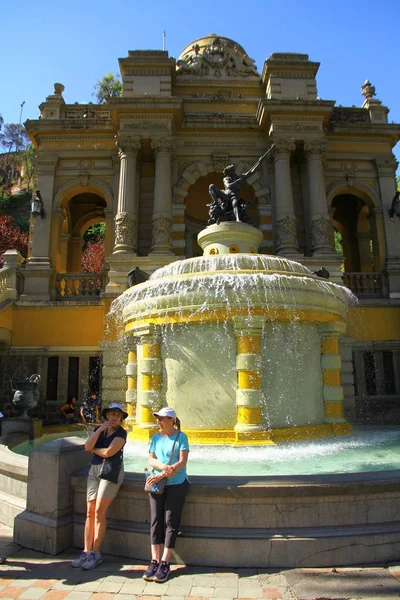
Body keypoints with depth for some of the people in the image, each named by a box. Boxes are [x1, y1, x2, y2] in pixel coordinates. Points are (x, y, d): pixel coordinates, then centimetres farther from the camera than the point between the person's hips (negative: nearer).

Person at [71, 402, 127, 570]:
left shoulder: (121, 433, -7)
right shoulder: (99, 429, 9)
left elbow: (108, 452, -17)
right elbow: (87, 446, -5)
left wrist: (93, 449, 0)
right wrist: (100, 429, -12)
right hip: (94, 470, 6)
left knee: (99, 512, -5)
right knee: (90, 512, 6)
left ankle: (96, 553, 7)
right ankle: (86, 551, 15)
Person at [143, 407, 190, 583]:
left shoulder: (181, 436, -7)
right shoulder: (156, 437, 8)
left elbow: (182, 462, -13)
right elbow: (151, 459, 3)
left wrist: (162, 475, -18)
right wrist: (163, 466, -18)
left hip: (176, 484, -4)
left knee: (170, 522, 0)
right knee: (156, 520, 4)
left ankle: (165, 564, 8)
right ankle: (154, 561, 11)